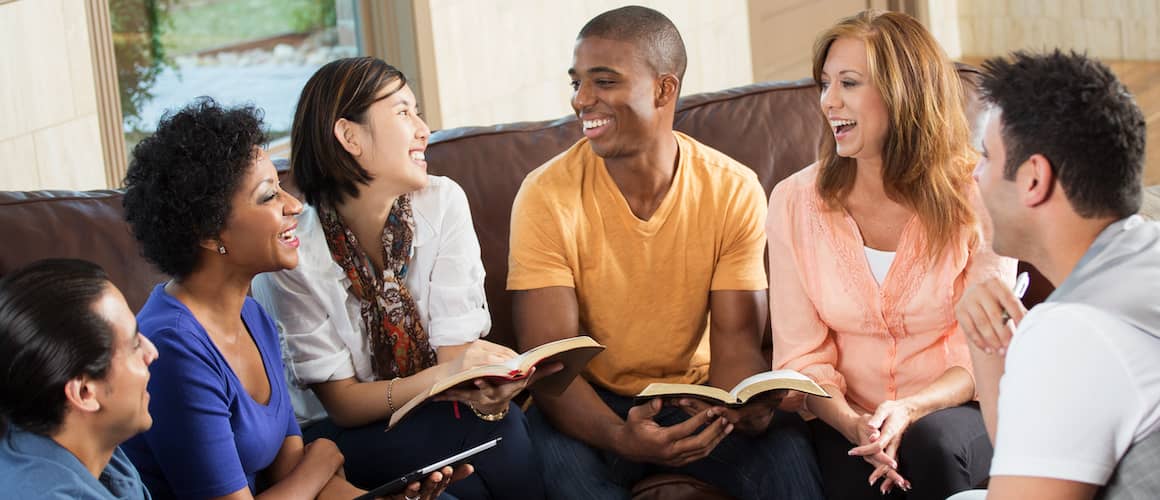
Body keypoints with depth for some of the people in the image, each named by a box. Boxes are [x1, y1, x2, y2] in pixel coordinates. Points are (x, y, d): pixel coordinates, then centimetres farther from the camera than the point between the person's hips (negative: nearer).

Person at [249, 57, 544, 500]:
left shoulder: (443, 203, -7)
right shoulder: (293, 252, -17)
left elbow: (458, 342, -10)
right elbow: (342, 401, -14)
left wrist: (485, 387, -35)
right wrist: (443, 377, -32)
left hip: (438, 413, 4)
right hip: (343, 433, -3)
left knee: (502, 427, -29)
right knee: (477, 441, -30)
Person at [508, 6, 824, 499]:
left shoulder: (734, 190, -8)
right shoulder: (547, 196, -14)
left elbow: (735, 344, -9)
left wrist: (748, 407, -33)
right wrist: (619, 436, -38)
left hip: (696, 396, 1)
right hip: (592, 406, -1)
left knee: (784, 445, -28)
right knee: (559, 459, -34)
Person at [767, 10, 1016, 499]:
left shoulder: (973, 198, -6)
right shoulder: (795, 201, -1)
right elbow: (802, 356, -1)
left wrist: (909, 411, -24)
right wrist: (853, 424, -20)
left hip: (949, 410, 0)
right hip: (845, 419, 0)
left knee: (933, 442, -33)